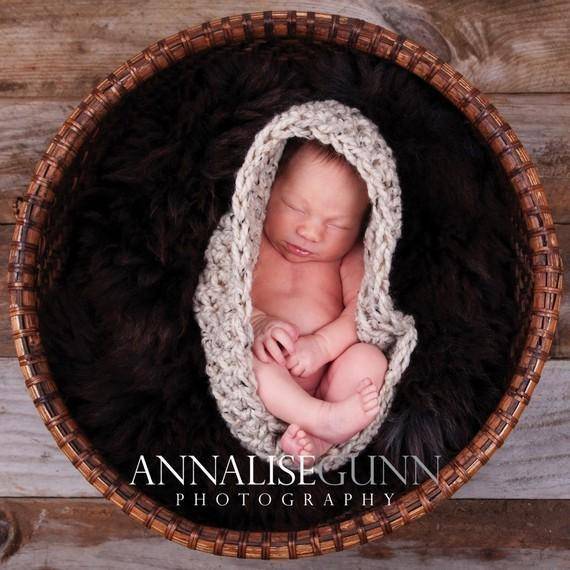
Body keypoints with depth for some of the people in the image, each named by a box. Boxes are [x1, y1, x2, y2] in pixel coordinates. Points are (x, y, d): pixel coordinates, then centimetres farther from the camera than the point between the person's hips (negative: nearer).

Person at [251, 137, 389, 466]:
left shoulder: (349, 257, 12)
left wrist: (321, 345, -20)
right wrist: (257, 323, -24)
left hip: (327, 378, 2)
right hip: (267, 384, -2)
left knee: (369, 357, -25)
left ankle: (317, 442, -36)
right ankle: (325, 418, -34)